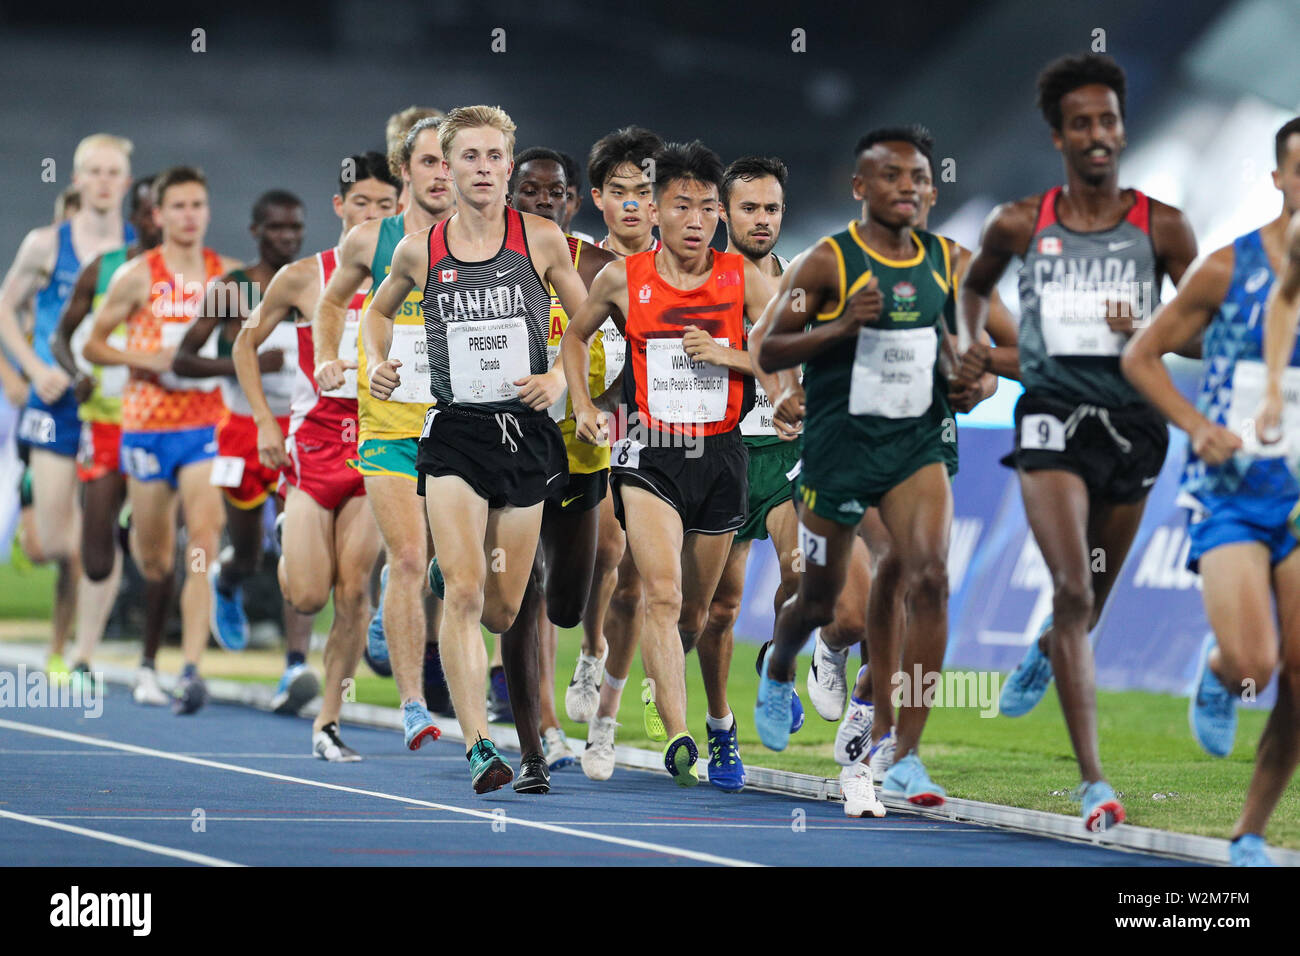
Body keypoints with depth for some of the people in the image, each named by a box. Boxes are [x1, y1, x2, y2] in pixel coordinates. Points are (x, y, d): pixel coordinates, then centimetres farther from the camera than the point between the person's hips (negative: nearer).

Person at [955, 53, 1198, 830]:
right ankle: (1094, 780, -20)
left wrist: (1151, 333, -16)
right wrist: (973, 338, 4)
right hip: (1052, 415, -2)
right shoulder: (1021, 225, 2)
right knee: (1073, 589, -17)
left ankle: (1043, 654, 56)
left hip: (1132, 422, 2)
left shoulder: (1161, 228, 0)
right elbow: (976, 283, 23)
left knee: (1093, 598, 17)